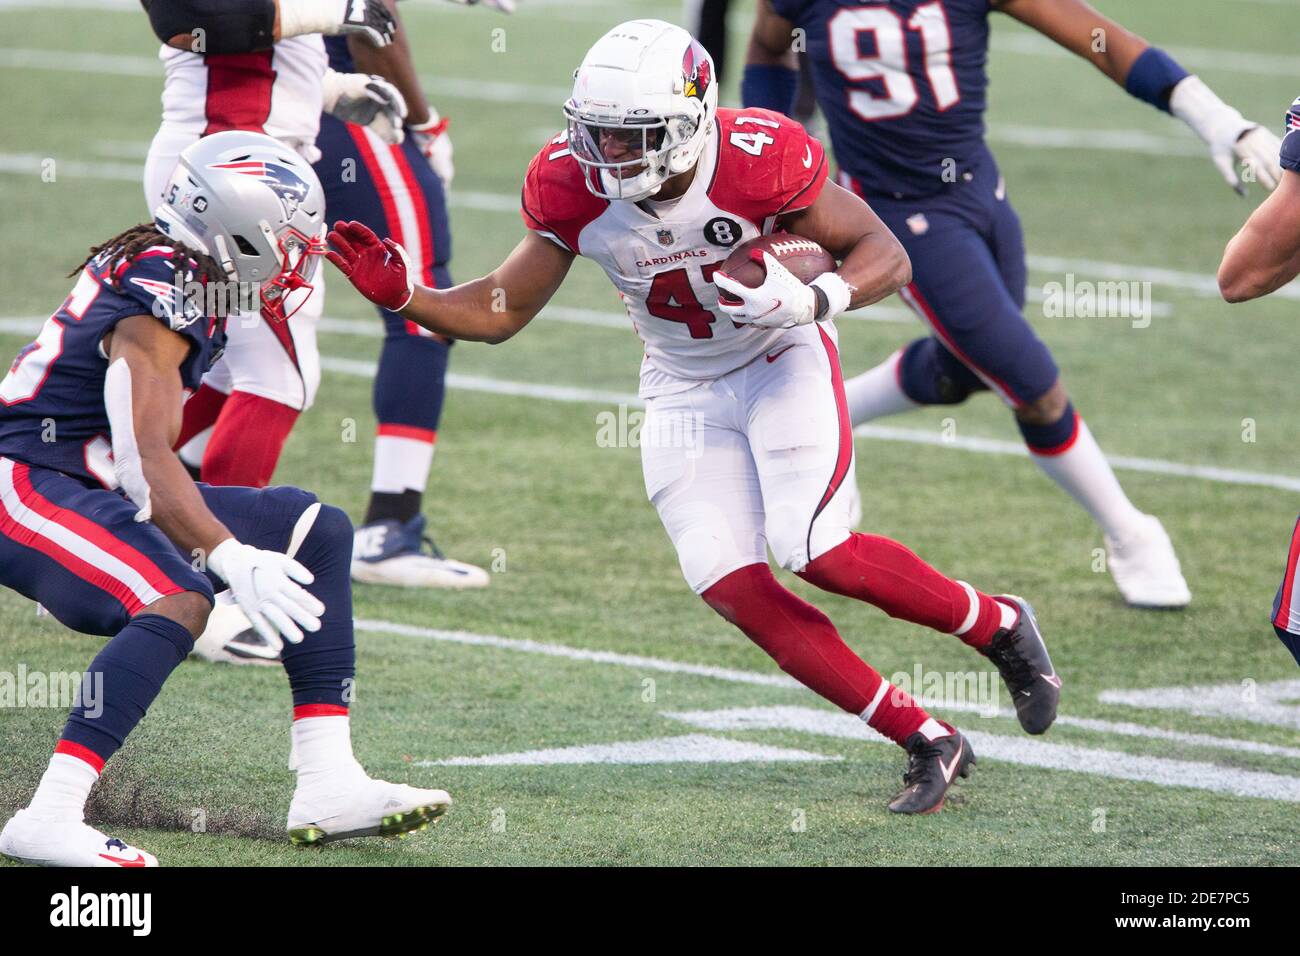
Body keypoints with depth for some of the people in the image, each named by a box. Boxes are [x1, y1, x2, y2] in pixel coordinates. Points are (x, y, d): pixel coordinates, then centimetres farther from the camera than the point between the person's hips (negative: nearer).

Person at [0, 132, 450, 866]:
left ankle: (329, 784, 2)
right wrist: (234, 560, -33)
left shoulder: (179, 277, 10)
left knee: (318, 531, 8)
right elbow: (144, 455, -27)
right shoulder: (160, 295, -19)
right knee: (179, 602, -35)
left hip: (92, 491, 10)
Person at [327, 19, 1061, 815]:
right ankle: (926, 741, 1)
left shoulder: (758, 161, -28)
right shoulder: (574, 186, -17)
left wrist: (815, 299, -36)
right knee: (735, 590, -9)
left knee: (818, 555, -22)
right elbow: (503, 311, -7)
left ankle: (997, 625, 6)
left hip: (781, 359, -4)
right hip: (684, 387, 4)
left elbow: (887, 256, -18)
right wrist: (404, 298, -23)